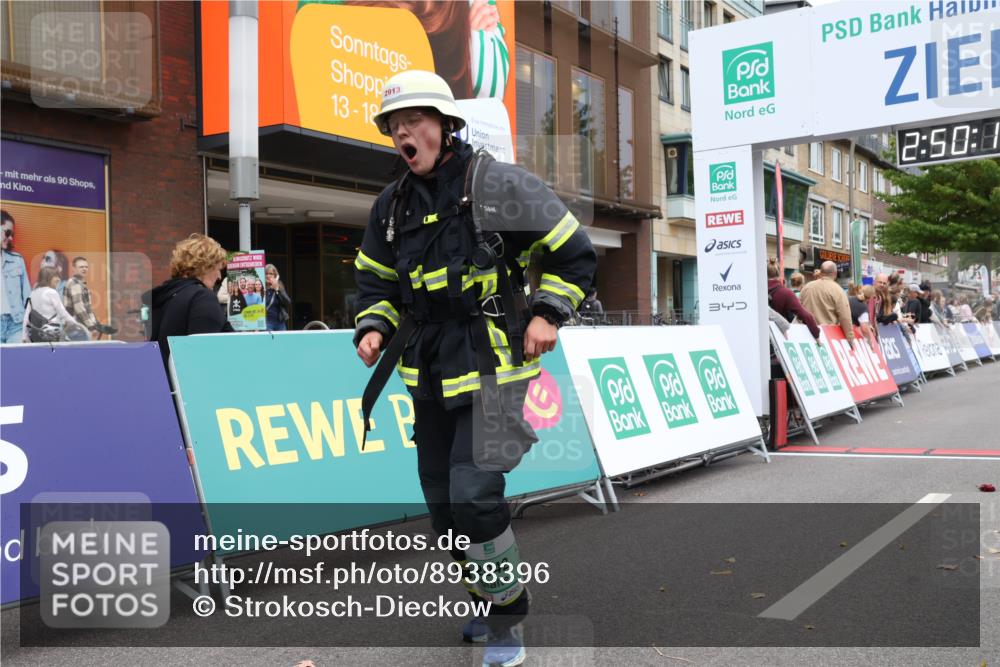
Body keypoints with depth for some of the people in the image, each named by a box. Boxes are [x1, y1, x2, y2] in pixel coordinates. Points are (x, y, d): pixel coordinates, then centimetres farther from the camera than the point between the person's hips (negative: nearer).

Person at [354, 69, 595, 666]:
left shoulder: (498, 185, -9)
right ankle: (489, 599, 35)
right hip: (430, 376, 7)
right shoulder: (392, 207, 9)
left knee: (474, 494, -16)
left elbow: (574, 254, -3)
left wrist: (549, 313, -12)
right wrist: (373, 328, 1)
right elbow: (377, 281, 19)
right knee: (443, 502, 13)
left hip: (493, 369, -7)